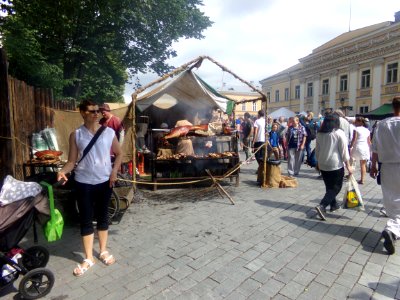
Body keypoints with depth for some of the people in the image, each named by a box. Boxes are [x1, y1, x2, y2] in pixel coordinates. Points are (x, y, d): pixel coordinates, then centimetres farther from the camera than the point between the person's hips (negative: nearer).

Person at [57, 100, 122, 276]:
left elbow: (119, 153, 6)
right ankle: (88, 258, 23)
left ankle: (103, 251, 33)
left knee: (103, 217, 14)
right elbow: (72, 160, -2)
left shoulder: (109, 132, -2)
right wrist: (63, 171, -21)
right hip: (84, 183, 0)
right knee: (86, 220, 7)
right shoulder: (76, 135, -3)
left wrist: (114, 171, -6)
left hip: (105, 181, 1)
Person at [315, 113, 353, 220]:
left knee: (329, 186, 19)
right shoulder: (339, 133, -10)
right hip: (336, 165, -5)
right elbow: (344, 151, -10)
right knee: (336, 187, 2)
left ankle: (333, 205, 31)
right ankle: (322, 206, -14)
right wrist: (348, 166, -4)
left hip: (323, 165, 5)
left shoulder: (319, 134, 4)